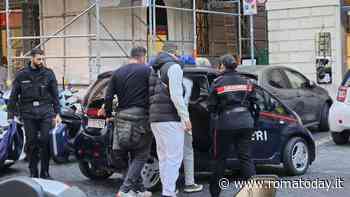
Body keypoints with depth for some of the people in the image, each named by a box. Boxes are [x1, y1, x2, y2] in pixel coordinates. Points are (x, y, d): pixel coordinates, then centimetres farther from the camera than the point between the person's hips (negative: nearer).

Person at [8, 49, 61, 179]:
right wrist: (11, 115, 4)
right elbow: (13, 96, 9)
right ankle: (33, 172, 13)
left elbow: (55, 95, 8)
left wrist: (57, 113, 2)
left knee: (45, 142, -5)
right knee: (31, 143, 3)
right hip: (28, 113, 0)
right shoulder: (21, 75, 6)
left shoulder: (48, 74, 6)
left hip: (46, 112, 0)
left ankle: (45, 172, 5)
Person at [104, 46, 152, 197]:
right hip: (140, 116, -6)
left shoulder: (118, 73, 11)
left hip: (122, 117, 6)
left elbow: (108, 96, 8)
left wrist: (108, 115, 18)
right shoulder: (146, 70, -3)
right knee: (141, 156, 1)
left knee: (134, 155, 17)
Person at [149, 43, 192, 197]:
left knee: (164, 158, 12)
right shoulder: (174, 67, -7)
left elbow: (151, 95, 17)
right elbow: (176, 95, -16)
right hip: (170, 119, -9)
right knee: (174, 158, -8)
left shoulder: (155, 69, 19)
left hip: (155, 119, 9)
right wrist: (186, 117, -14)